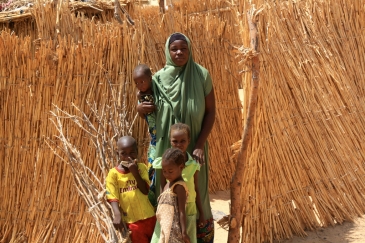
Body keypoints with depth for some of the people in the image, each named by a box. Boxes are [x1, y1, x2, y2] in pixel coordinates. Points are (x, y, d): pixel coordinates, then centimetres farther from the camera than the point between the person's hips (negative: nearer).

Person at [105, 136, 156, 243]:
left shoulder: (141, 167, -2)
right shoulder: (114, 173, -7)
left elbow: (145, 190, -9)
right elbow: (113, 197, -11)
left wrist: (135, 172, -18)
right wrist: (117, 214, -26)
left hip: (148, 217, 2)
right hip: (132, 221, -2)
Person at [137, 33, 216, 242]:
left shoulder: (202, 75, -8)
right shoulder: (159, 78, -3)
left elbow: (211, 112, -5)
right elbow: (152, 112, 8)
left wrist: (200, 144, -14)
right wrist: (140, 109, -17)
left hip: (194, 146, -1)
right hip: (168, 146, 1)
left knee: (196, 193, 7)